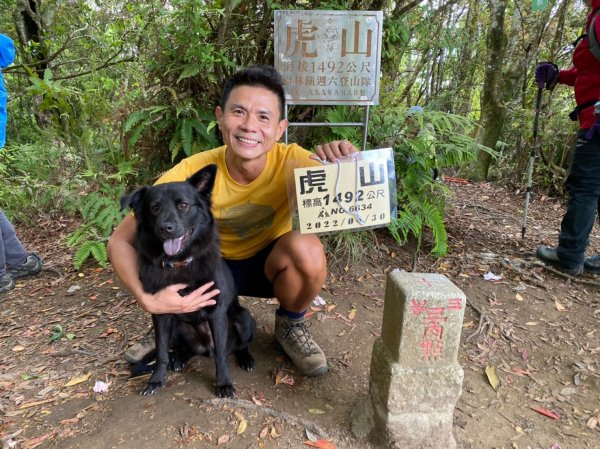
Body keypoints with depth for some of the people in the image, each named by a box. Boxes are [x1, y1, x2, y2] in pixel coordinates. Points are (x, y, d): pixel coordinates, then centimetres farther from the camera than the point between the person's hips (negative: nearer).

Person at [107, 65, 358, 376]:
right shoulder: (191, 173, -26)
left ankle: (291, 325, 1)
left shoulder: (292, 161, -26)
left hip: (271, 264, 0)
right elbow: (120, 241, -22)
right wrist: (147, 300, -39)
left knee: (307, 248, -32)